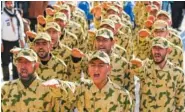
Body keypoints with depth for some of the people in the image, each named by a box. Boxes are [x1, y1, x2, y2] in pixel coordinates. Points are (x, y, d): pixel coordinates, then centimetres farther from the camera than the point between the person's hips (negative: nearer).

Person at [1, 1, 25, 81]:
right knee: (5, 61, 1)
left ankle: (16, 77, 24)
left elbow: (21, 27, 12)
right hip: (6, 42, -4)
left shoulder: (16, 14, 5)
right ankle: (6, 78, 8)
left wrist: (22, 39, 9)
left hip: (15, 41, 4)